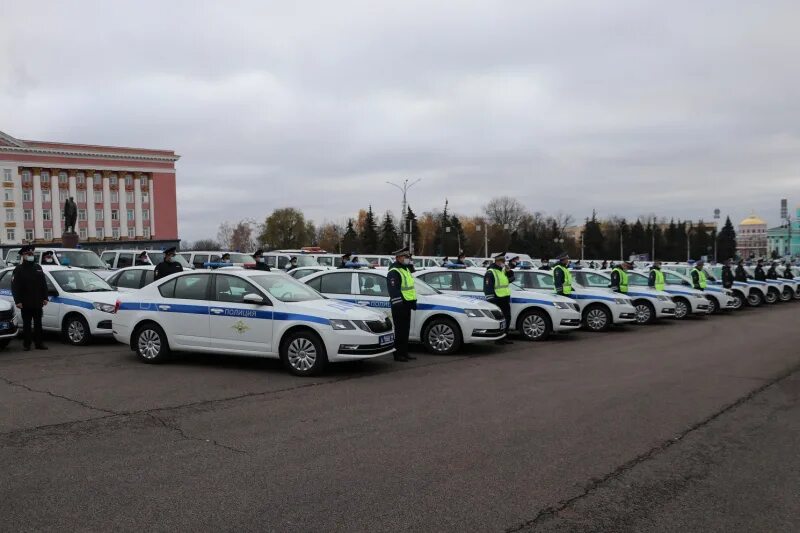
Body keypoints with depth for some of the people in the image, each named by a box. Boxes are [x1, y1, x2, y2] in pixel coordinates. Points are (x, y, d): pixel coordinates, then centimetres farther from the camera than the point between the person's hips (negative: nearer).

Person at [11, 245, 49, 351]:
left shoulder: (38, 268, 13)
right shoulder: (19, 269, -1)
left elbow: (44, 284, 16)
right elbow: (15, 287, -6)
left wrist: (45, 298, 8)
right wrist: (18, 301, -14)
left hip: (38, 303, 4)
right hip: (25, 304, -4)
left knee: (38, 324, 8)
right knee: (27, 324, 1)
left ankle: (39, 343, 12)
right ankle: (26, 344, 7)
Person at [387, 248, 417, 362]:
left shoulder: (406, 269, 18)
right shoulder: (394, 272, -13)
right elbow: (393, 291, -21)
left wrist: (413, 301, 24)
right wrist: (398, 304, -25)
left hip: (407, 304, 10)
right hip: (399, 305, -10)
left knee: (406, 329, 13)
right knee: (400, 330, -6)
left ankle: (404, 352, 21)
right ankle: (398, 354, -1)